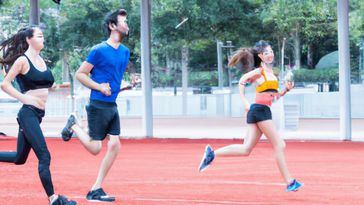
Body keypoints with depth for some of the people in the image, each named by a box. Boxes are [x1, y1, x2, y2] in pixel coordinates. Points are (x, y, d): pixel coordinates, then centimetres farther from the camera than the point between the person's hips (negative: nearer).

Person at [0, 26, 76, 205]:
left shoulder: (41, 60, 14)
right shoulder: (23, 60, -9)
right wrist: (25, 98, -15)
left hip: (38, 114, 9)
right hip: (28, 113, -9)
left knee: (19, 158, 14)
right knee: (44, 156, -11)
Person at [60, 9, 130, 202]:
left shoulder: (125, 52, 12)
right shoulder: (99, 50, -11)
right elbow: (80, 74, -7)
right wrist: (100, 87, -14)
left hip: (112, 106, 7)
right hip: (98, 105, -7)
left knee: (114, 145, -2)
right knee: (95, 148, -6)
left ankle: (96, 190, 5)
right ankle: (73, 125, 23)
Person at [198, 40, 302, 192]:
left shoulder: (271, 73, 20)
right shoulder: (258, 72, -5)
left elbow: (274, 96, 24)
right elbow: (241, 82, -6)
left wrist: (286, 90, 8)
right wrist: (245, 103, -13)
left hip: (263, 111, 9)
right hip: (260, 110, -9)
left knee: (246, 149, 3)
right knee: (279, 145, -6)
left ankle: (212, 154, 5)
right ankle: (289, 182, -4)